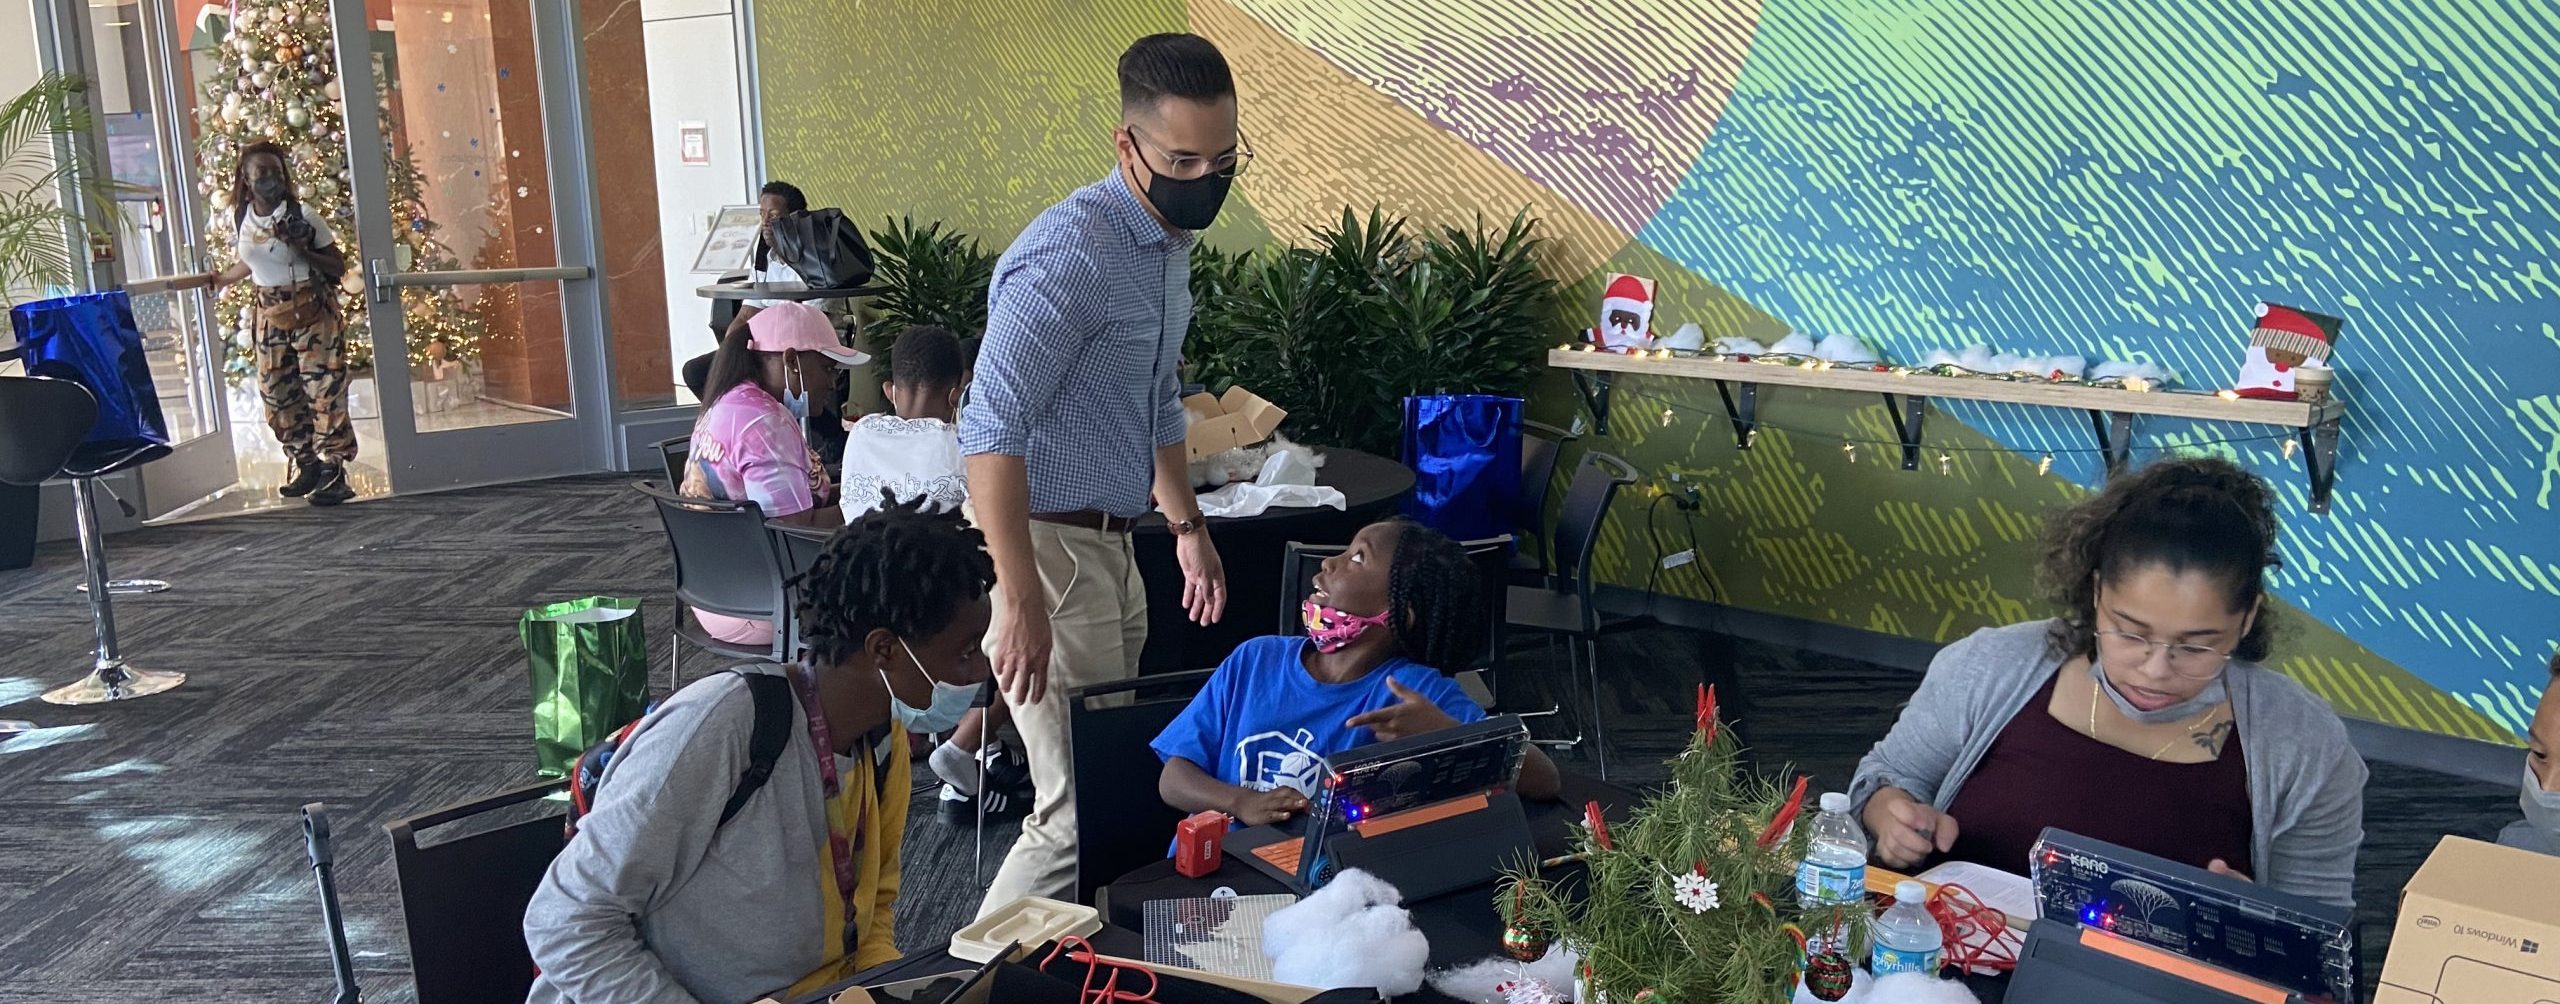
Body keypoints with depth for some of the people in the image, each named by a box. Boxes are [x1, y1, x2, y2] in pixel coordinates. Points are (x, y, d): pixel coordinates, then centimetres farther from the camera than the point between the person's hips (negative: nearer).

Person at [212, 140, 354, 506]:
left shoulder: (302, 216, -9)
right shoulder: (240, 219, 6)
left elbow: (338, 266, -7)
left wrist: (302, 251, -21)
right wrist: (217, 280, 29)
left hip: (312, 314, -6)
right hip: (269, 317, 6)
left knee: (324, 392, -7)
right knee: (277, 395, 7)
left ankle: (334, 473, -2)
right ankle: (307, 466, 19)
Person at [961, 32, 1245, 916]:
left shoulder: (1170, 246, 12)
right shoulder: (1071, 253, -20)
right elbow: (991, 430, -26)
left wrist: (1188, 524, 26)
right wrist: (1022, 604, -30)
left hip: (1110, 545, 10)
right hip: (1044, 546, -10)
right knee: (1080, 816, -10)